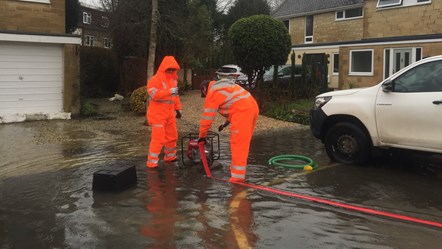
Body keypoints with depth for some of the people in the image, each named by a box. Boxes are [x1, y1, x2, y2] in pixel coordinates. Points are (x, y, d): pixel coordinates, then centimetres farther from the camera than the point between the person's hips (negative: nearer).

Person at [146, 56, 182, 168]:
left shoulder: (173, 79, 11)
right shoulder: (155, 80, -14)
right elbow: (153, 94, -28)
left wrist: (178, 108, 20)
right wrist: (169, 91, -34)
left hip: (169, 114, 8)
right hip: (157, 114, -8)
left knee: (172, 136, 16)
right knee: (158, 138, -10)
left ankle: (170, 156, 34)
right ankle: (152, 162, -2)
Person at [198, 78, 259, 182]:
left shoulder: (212, 93, 2)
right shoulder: (224, 86, 29)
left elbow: (207, 117, 2)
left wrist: (202, 136, 11)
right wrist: (226, 123, 33)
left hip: (243, 111, -9)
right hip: (252, 107, 9)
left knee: (238, 143, -5)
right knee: (243, 142, 17)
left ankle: (238, 175, -4)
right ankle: (236, 169, 28)